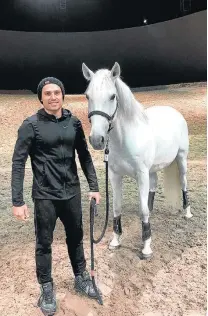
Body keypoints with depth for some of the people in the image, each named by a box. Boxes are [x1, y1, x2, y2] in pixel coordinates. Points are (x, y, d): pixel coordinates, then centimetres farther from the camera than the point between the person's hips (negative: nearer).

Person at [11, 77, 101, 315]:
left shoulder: (74, 123, 0)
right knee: (44, 243, 12)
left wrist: (94, 186, 5)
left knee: (76, 237, 19)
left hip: (72, 192, 4)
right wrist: (17, 201, -15)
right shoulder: (31, 125, -10)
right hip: (45, 196, -3)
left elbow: (84, 156, 7)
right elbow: (18, 163, -11)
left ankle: (81, 278, 41)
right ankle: (46, 288, 34)